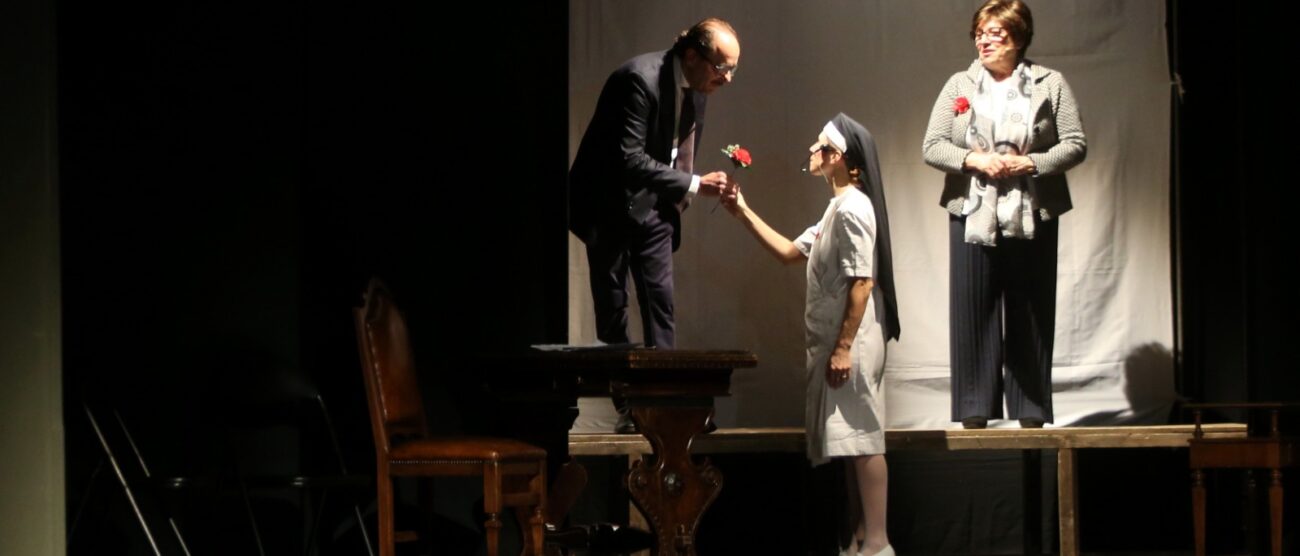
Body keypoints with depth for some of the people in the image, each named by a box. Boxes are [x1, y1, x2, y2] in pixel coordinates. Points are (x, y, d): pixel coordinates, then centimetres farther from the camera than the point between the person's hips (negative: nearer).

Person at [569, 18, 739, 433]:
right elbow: (628, 158, -29)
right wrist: (694, 184, -30)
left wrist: (677, 197, 5)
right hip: (611, 204, -6)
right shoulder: (639, 79, -27)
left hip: (654, 205, 6)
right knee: (612, 306, 0)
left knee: (660, 300, 0)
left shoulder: (696, 86, -4)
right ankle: (626, 407, 4)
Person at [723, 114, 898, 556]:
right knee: (851, 440, 12)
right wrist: (743, 213, 17)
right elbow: (790, 252, 23)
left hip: (851, 344, -10)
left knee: (861, 439, -9)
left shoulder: (853, 208, -14)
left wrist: (844, 347, -22)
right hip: (834, 341, 10)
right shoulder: (837, 209, 17)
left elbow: (862, 283, -20)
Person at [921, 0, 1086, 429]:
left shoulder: (1050, 85, 4)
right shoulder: (958, 86, 8)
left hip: (1032, 216, -1)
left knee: (1030, 313, 3)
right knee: (974, 310, -1)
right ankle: (975, 408, 5)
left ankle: (1031, 407, 10)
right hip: (972, 215, 1)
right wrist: (974, 160, -14)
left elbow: (1075, 145, -1)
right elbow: (931, 147, 3)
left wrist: (1029, 163, -15)